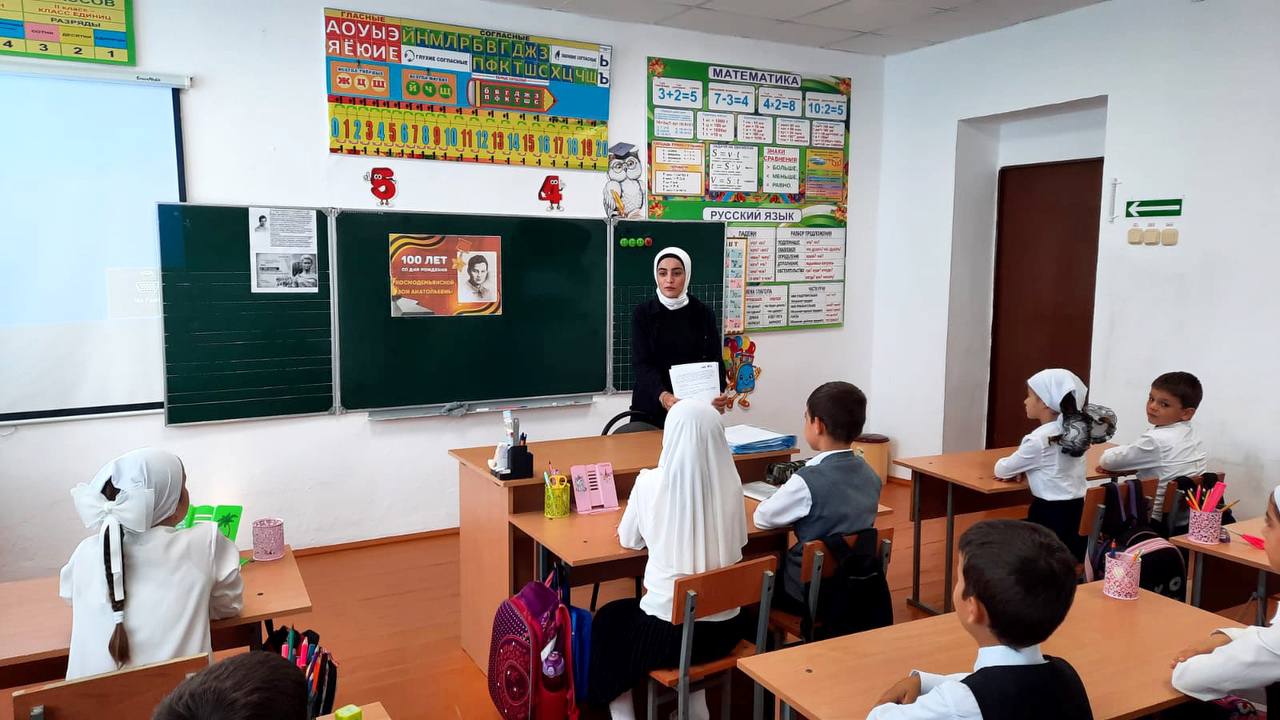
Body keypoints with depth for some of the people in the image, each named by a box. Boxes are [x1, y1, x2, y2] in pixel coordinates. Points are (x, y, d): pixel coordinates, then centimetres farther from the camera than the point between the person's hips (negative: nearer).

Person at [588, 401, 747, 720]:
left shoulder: (651, 482, -14)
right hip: (723, 627, 3)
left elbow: (628, 540, 2)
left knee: (608, 619, 28)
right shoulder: (730, 482, -7)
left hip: (670, 630, -3)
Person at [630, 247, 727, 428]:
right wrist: (662, 395, -33)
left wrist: (719, 393, -26)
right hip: (652, 407, -1)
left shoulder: (704, 314, 0)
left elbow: (714, 361, -4)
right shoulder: (642, 313, -4)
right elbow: (642, 364, -14)